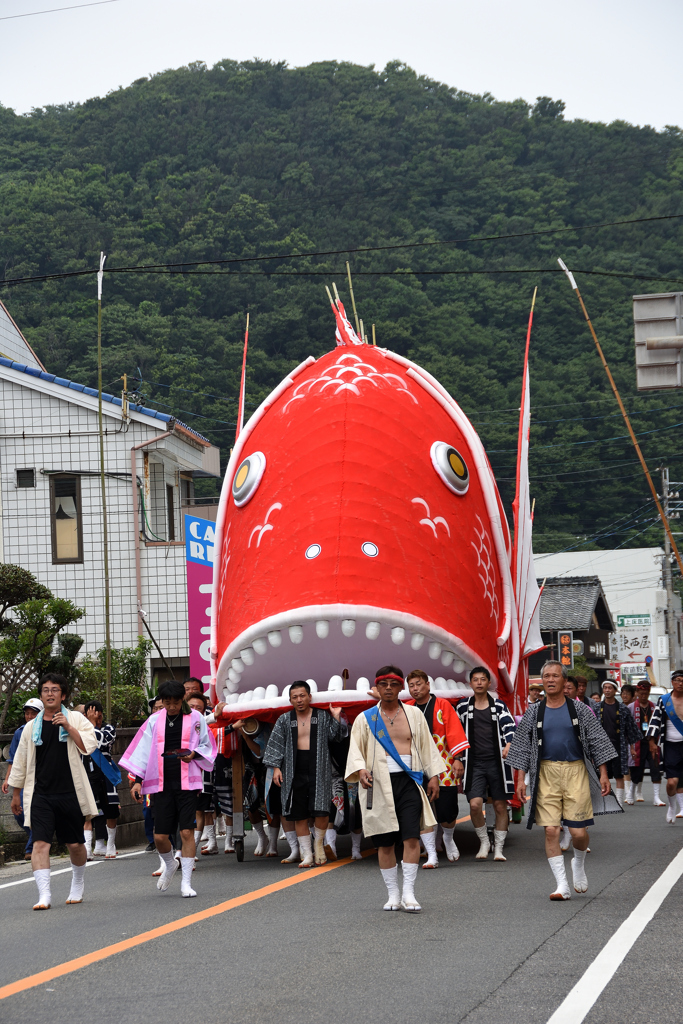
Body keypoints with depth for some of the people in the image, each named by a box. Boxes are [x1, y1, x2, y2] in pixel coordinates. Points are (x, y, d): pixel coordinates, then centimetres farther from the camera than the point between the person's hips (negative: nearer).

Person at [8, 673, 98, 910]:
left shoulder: (76, 719, 5)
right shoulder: (32, 727, 10)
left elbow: (90, 745, -10)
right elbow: (20, 762, 18)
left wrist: (68, 728, -18)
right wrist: (16, 793, 19)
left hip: (70, 793, -1)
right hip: (40, 795, 1)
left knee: (75, 844, 9)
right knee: (40, 843, -14)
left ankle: (77, 886, 32)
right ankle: (44, 895, -17)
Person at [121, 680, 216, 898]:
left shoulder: (195, 718, 2)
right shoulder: (154, 721, 7)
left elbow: (208, 746, 9)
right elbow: (143, 750, 9)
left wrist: (193, 754, -11)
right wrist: (138, 780, 3)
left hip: (187, 782, -2)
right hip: (162, 784, 2)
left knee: (186, 831, -8)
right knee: (160, 836, 0)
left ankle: (186, 883, 1)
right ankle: (170, 865, 32)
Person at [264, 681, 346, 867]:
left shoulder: (323, 716, 6)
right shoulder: (284, 720, 9)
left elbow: (333, 736, -1)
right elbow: (275, 745, 8)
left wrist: (336, 718, -11)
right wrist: (276, 767, -1)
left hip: (318, 770, -2)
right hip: (295, 773, 2)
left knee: (321, 811, -11)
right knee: (299, 815, 1)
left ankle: (319, 844, 15)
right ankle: (307, 854, 9)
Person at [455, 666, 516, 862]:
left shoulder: (499, 706, 5)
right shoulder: (463, 707, 8)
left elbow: (509, 727, -6)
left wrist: (508, 745, -25)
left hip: (497, 762, 0)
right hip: (475, 764, 0)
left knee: (500, 805, 3)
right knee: (475, 804, -13)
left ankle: (498, 848, 16)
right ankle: (484, 842, 9)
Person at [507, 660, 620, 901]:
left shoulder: (579, 709, 4)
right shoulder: (533, 713, 6)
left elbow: (597, 741, 6)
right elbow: (522, 746, 8)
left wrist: (603, 773, 0)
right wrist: (520, 779, 2)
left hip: (576, 772, -1)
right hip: (546, 773, 1)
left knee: (578, 831, -4)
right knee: (551, 830, -6)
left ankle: (579, 864, 29)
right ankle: (562, 885, 0)